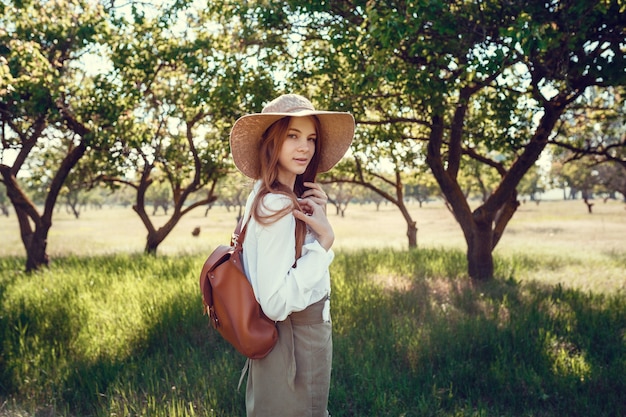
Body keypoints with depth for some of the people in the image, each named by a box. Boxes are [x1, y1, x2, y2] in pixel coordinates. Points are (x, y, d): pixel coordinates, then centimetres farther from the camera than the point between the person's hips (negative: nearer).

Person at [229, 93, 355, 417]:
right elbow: (276, 302, -30)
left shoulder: (266, 197, 3)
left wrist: (317, 217, -3)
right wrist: (325, 239, -25)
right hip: (295, 343, -9)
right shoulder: (279, 207, -25)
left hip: (297, 334, 9)